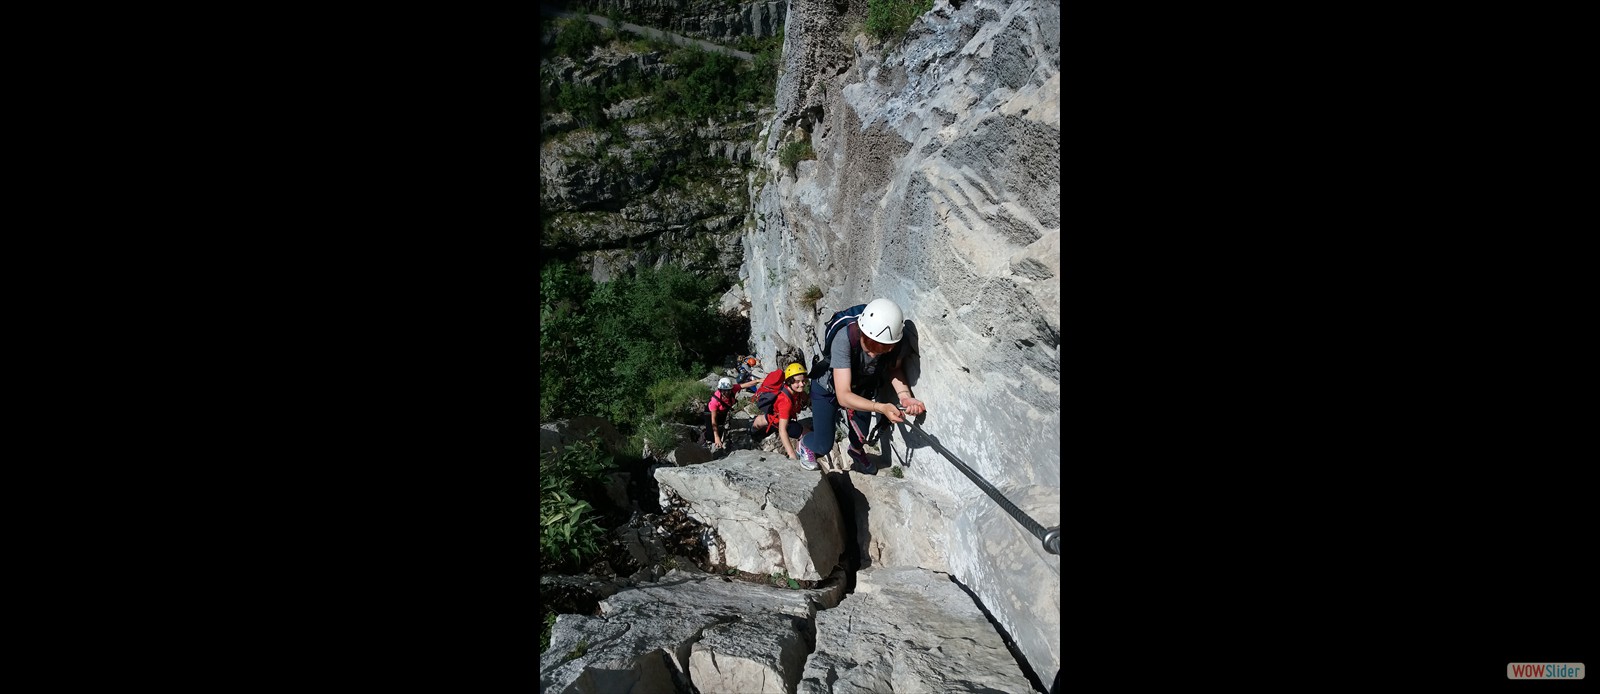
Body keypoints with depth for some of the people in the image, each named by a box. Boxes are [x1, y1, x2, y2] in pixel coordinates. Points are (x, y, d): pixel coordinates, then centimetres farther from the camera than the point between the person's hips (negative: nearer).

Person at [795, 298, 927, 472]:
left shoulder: (897, 342, -34)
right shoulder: (844, 339, -44)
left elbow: (895, 368, -11)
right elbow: (843, 396, -44)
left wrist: (904, 395, -31)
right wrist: (880, 407, -58)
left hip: (862, 389, 4)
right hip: (829, 389, -3)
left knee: (861, 437, 18)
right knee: (823, 446, 1)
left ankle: (856, 450, 58)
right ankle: (805, 443, 40)